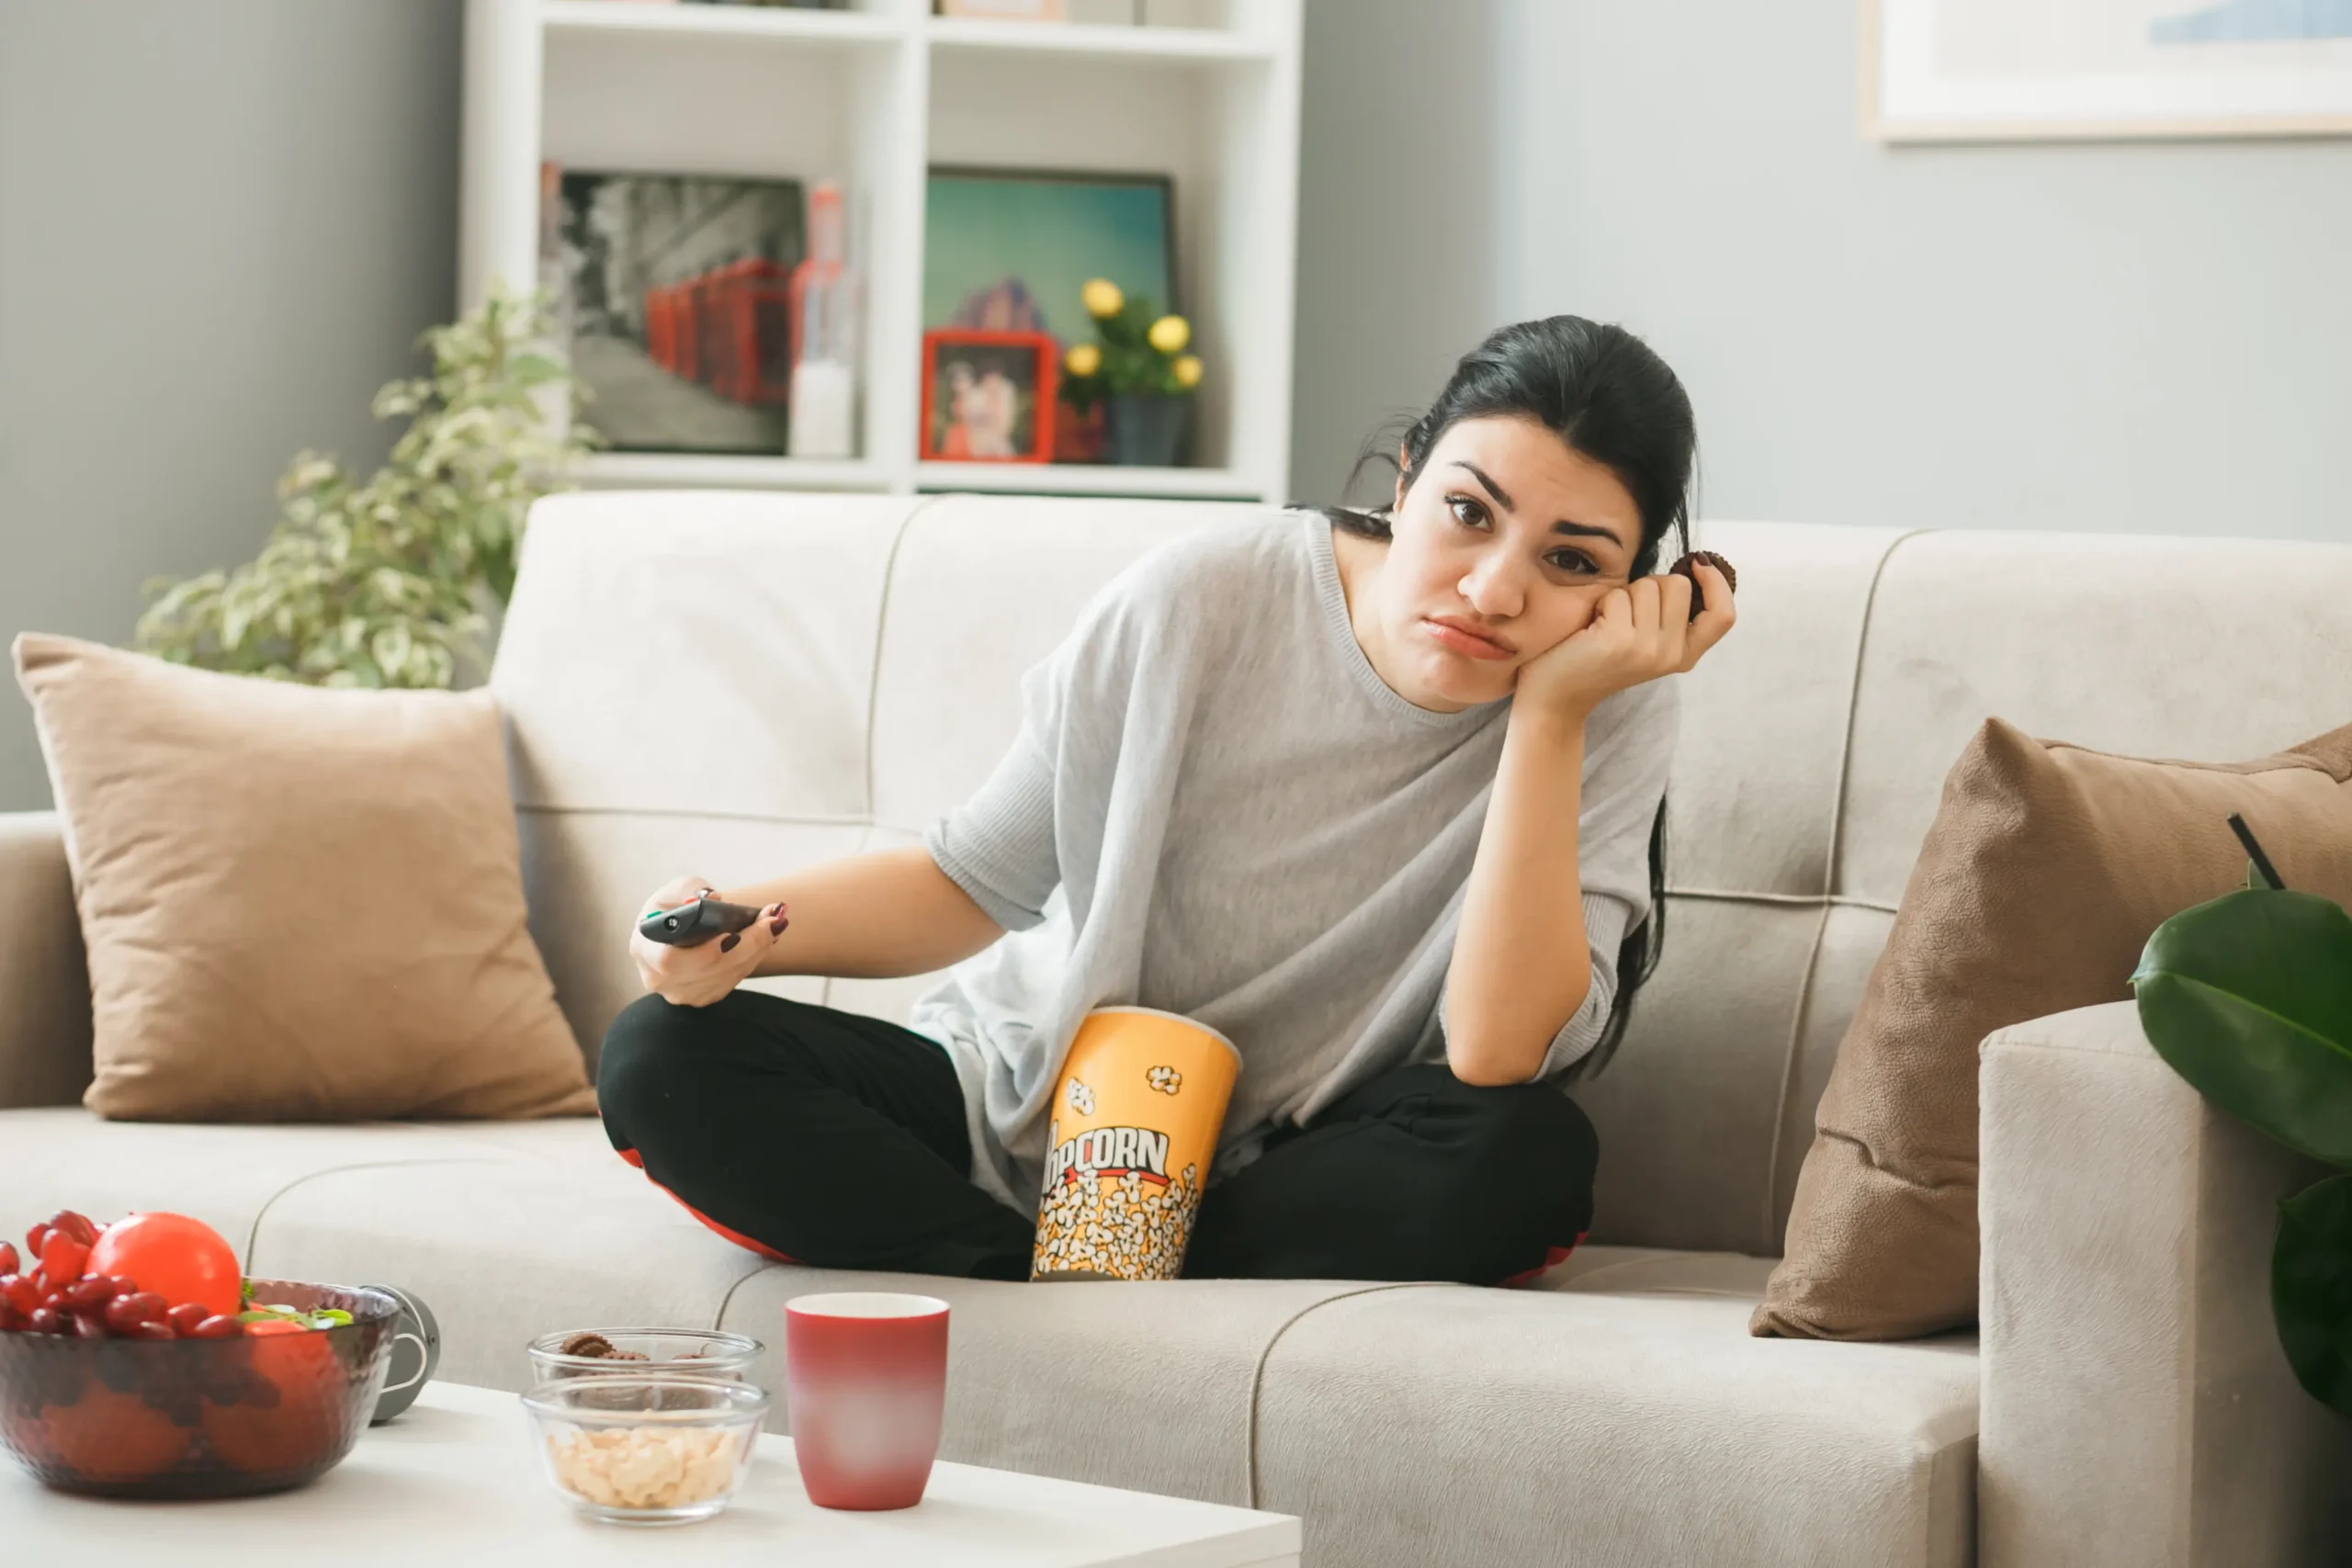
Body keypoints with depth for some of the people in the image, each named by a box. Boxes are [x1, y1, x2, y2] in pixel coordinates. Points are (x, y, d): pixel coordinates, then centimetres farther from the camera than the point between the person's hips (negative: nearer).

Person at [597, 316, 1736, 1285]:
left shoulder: (1611, 719, -14)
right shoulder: (1203, 601, -14)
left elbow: (1495, 1056, -28)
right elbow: (971, 882, -2)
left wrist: (1549, 714, -30)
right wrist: (738, 928, -20)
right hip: (1032, 1097, 1)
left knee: (1533, 1160, -34)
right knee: (664, 1056, -20)